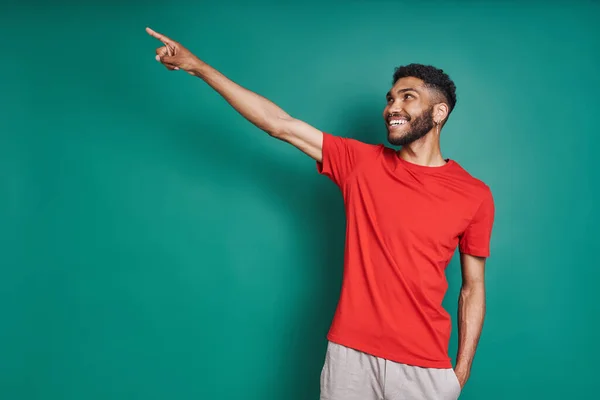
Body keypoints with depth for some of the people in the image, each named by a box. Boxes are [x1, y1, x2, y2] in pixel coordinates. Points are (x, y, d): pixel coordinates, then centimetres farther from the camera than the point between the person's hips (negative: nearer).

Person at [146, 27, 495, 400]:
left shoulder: (475, 195, -3)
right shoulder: (361, 162, 0)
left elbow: (473, 288, 3)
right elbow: (279, 124, -2)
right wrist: (198, 66, -3)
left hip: (424, 366, -1)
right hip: (350, 353, 2)